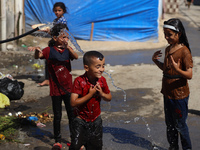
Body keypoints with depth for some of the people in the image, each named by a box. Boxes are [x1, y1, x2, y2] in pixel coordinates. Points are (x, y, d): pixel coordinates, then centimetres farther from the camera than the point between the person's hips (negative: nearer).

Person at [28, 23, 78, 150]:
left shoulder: (67, 50, 2)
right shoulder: (50, 50, -6)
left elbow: (76, 57, -17)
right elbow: (38, 56, -20)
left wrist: (68, 47, -36)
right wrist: (37, 50, -44)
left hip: (68, 88, 3)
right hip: (55, 89, -2)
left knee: (72, 114, 7)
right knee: (57, 116, 5)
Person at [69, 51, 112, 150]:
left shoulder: (102, 80, -6)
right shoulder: (79, 81, -22)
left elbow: (109, 98, 5)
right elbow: (73, 103, -27)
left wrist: (101, 93, -17)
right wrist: (90, 94, -28)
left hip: (96, 120, 4)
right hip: (81, 120, -4)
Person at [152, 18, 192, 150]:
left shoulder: (184, 51, -19)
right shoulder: (168, 49, 5)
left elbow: (189, 75, -21)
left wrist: (177, 69, -37)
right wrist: (156, 61, 2)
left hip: (179, 94, -7)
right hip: (167, 93, 8)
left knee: (180, 124, 4)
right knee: (170, 123, 18)